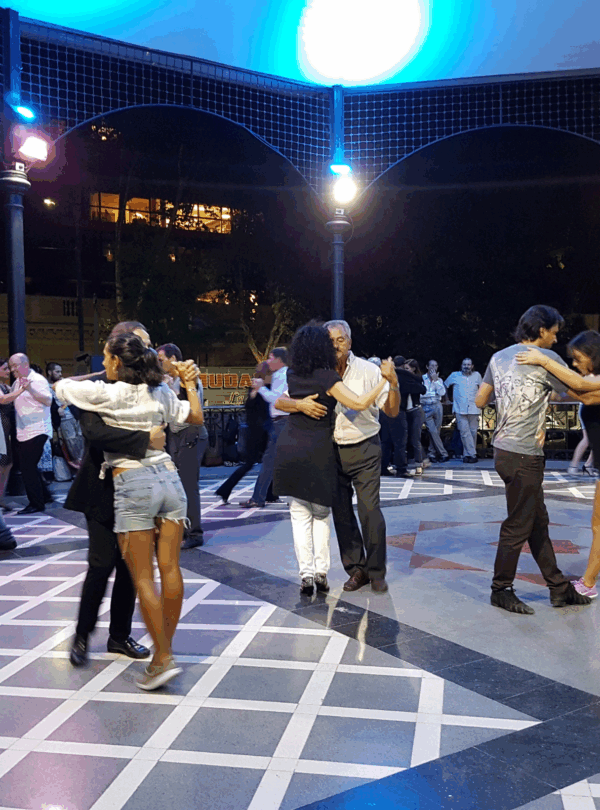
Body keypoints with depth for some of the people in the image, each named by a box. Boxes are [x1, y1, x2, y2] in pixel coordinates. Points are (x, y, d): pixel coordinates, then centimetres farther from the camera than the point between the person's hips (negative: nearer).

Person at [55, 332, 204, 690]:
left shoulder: (108, 394, -5)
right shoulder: (161, 393, 9)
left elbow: (61, 386, 7)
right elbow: (197, 418, 18)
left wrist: (69, 381, 29)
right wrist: (190, 383, 28)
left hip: (132, 484, -5)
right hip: (168, 476, 6)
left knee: (142, 577, 0)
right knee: (170, 569, 8)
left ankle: (164, 659, 1)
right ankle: (165, 647, 19)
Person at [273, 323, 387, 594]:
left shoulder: (292, 375, 5)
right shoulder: (327, 377, -12)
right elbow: (359, 403, -20)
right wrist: (384, 379, -10)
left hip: (289, 450, 4)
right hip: (317, 452, -3)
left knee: (299, 514, 8)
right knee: (321, 514, 12)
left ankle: (306, 573, 3)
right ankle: (321, 572, 9)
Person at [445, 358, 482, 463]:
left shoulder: (477, 375, 11)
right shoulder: (454, 375, 8)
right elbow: (445, 386, 20)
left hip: (473, 409, 2)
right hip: (460, 410, -1)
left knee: (473, 432, 3)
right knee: (465, 432, -10)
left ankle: (467, 454, 13)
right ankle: (472, 454, -9)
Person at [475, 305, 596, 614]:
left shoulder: (499, 357, 11)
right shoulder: (545, 358, -11)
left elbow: (480, 401, 15)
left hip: (503, 448, 9)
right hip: (523, 455, -9)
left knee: (538, 521, 15)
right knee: (518, 525, 3)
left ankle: (559, 587, 24)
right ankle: (501, 590, 15)